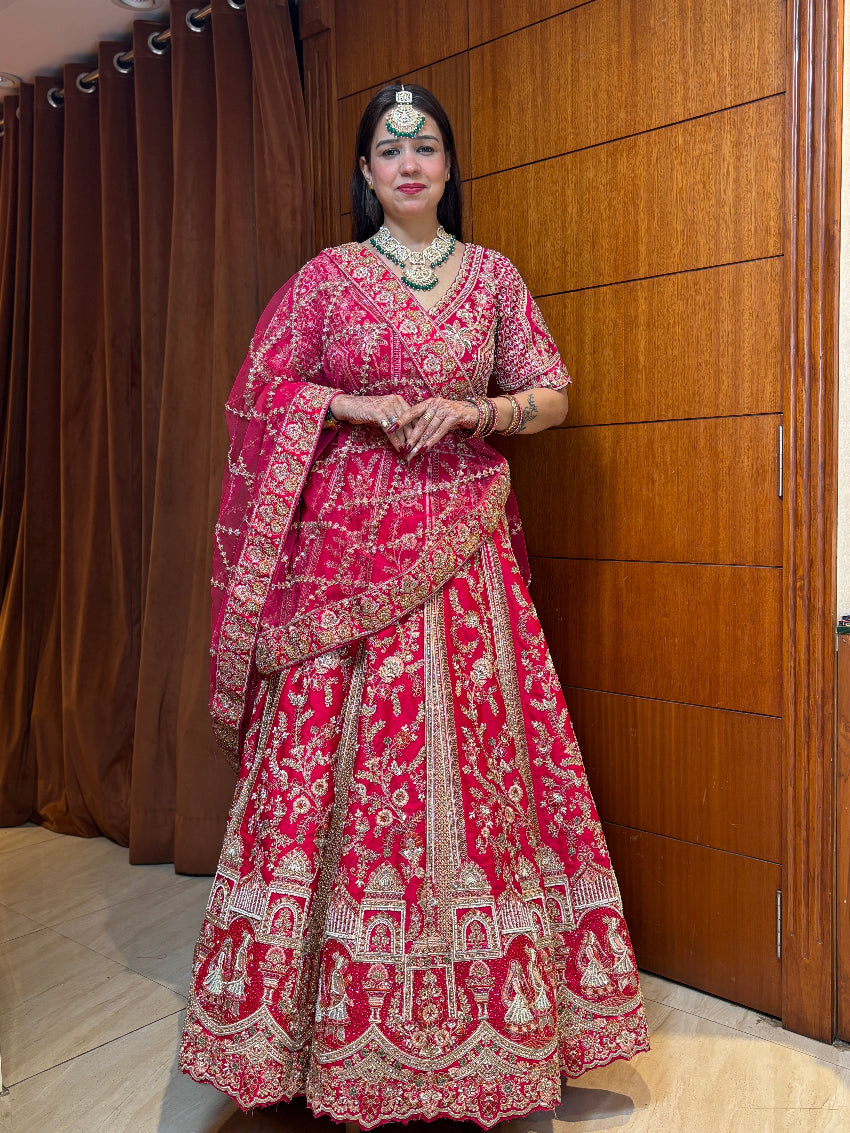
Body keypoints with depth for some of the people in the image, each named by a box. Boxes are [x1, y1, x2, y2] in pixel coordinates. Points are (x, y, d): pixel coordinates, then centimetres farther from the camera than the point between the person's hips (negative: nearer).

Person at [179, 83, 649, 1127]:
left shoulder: (491, 274, 12)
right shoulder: (330, 274, 9)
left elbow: (552, 395, 10)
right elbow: (260, 390, 5)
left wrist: (469, 412, -7)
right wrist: (367, 409, -8)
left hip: (462, 549, 1)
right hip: (349, 543, 0)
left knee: (470, 749, 1)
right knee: (338, 754, -1)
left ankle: (487, 1006, 19)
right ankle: (332, 1002, 17)